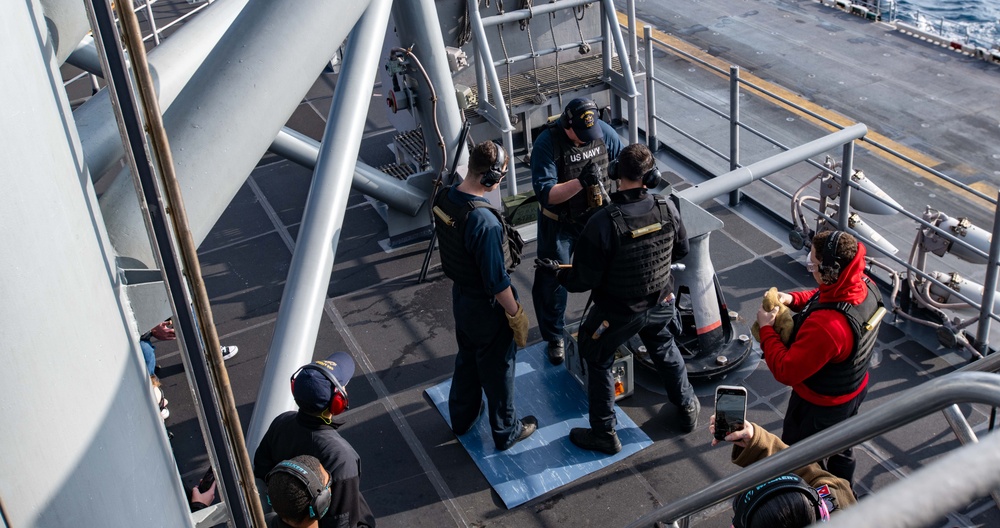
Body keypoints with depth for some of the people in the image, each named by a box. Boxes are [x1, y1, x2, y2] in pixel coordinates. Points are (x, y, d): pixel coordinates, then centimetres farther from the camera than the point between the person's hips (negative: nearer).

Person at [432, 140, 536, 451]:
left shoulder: (444, 198, -10)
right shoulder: (484, 222, -35)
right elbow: (496, 281, -27)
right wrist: (516, 314, -13)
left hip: (459, 294, 8)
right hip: (486, 306, -8)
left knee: (467, 357, 28)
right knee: (498, 368, 13)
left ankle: (462, 417, 48)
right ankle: (506, 431, 34)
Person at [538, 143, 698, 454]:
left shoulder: (602, 223, -32)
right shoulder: (666, 209, -16)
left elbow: (584, 280, -23)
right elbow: (681, 250, 3)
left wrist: (555, 272, -4)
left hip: (617, 312, -4)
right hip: (661, 304, 5)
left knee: (598, 361, 19)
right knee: (664, 349, 32)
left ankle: (604, 434, 30)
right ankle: (688, 408, 50)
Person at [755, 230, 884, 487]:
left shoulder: (826, 326, -46)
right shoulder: (866, 286, -20)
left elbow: (786, 371, -34)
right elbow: (823, 297, 3)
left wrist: (766, 329, -23)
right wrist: (793, 299, -13)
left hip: (820, 406, -8)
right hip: (855, 389, 8)